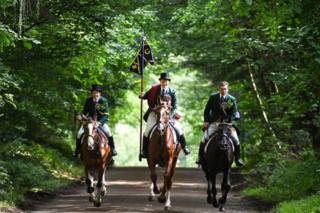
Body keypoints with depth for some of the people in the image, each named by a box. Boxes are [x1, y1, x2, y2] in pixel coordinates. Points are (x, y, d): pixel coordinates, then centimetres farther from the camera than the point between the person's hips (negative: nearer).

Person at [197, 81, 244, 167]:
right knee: (205, 138, -16)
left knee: (235, 140, -13)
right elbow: (207, 110, 5)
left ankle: (237, 158, 4)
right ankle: (200, 157, -3)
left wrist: (228, 121, -19)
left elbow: (234, 113, -3)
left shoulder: (232, 99, -5)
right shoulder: (213, 97, -2)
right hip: (214, 122, 0)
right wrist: (206, 121, -6)